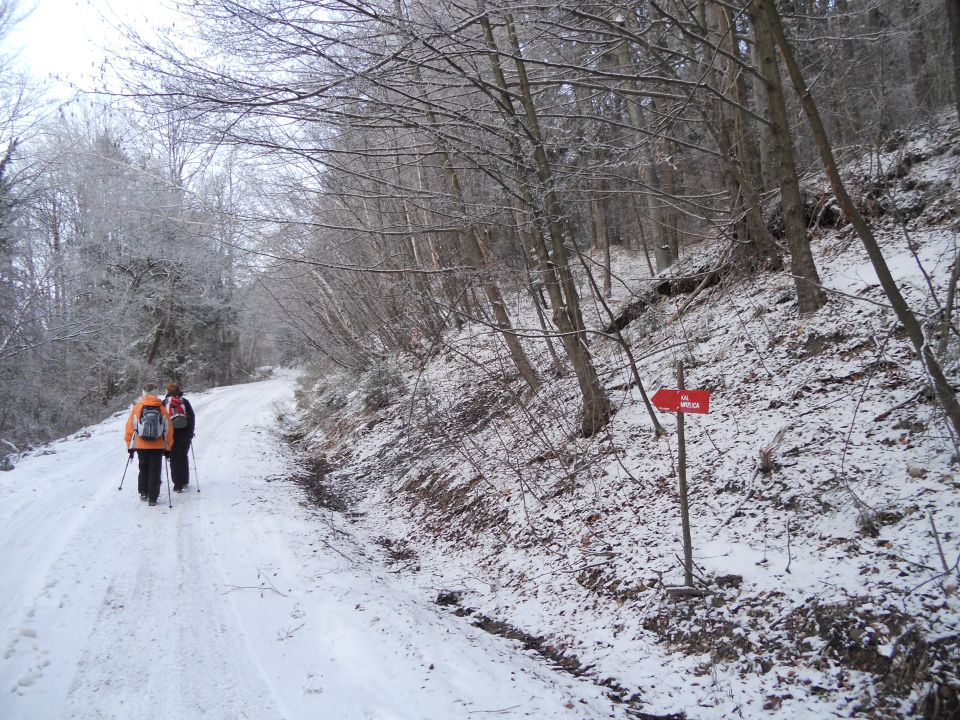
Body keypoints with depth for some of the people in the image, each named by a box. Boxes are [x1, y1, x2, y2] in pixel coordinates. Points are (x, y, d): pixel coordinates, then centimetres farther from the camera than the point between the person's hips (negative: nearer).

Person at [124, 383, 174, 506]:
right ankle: (152, 498, 4)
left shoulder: (137, 408, -3)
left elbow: (129, 427, 0)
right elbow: (168, 429, 2)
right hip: (158, 446, -1)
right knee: (155, 471, 5)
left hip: (141, 445, 1)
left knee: (143, 469, 21)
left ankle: (143, 492, 21)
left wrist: (130, 445, 10)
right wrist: (168, 448, 11)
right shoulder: (162, 409, -2)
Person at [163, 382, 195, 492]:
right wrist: (190, 432, 10)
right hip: (185, 433, 1)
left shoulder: (164, 403, 2)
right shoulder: (185, 402, 5)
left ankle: (178, 484, -2)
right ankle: (185, 481, 22)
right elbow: (192, 417, 3)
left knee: (174, 459, 3)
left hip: (171, 434, -1)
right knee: (184, 457, 15)